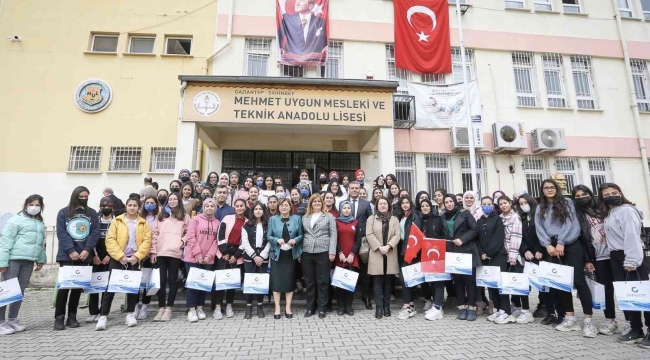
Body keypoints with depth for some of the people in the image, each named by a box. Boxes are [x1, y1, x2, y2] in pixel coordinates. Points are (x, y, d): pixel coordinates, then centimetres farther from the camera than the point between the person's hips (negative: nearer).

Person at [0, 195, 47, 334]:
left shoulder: (40, 224, 16)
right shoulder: (15, 220, -4)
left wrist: (41, 259, 16)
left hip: (29, 261, 6)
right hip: (13, 259, -6)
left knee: (20, 290, 11)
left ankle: (12, 319, 20)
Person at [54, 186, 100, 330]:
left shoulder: (92, 213, 8)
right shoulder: (63, 213, 4)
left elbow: (95, 232, 1)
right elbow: (61, 233, -4)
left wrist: (87, 250, -12)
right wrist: (71, 251, -14)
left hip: (84, 255, 2)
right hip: (67, 255, -2)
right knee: (64, 284, -4)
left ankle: (72, 316, 15)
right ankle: (59, 317, 6)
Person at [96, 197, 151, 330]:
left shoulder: (144, 223, 7)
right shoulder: (117, 221, 4)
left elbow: (147, 241, -1)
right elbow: (110, 239, -4)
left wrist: (137, 256, -13)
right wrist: (120, 256, -14)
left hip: (135, 259, 1)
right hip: (118, 258, -1)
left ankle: (130, 314, 17)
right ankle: (103, 316, 6)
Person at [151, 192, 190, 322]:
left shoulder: (184, 216, 9)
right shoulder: (161, 216, 14)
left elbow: (188, 232, 9)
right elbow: (155, 234, 9)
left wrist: (182, 241, -9)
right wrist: (153, 251, 3)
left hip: (176, 253, -2)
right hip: (161, 252, 2)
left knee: (172, 280, 3)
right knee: (161, 280, 5)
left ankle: (168, 308, 10)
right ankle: (161, 308, 14)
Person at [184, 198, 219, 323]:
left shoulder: (218, 223, 8)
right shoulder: (195, 219, 0)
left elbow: (217, 241, 4)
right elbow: (190, 237, -7)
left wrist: (209, 255, -8)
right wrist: (198, 254, -13)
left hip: (208, 259, 3)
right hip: (193, 258, -3)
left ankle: (200, 308, 20)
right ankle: (191, 309, 9)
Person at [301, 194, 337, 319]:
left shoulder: (329, 216, 4)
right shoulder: (305, 217, 13)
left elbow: (333, 234, -2)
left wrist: (332, 252, -10)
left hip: (323, 252, -3)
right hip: (307, 252, 3)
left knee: (323, 281, 3)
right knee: (309, 281, 10)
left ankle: (322, 308, 15)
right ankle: (310, 307, 22)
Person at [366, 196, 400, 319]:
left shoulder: (394, 219, 10)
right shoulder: (371, 219, 6)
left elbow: (397, 235, 0)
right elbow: (369, 234, -4)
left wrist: (388, 246, -15)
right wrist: (379, 247, -15)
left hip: (390, 255, 2)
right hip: (376, 254, -1)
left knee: (388, 281, 7)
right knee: (377, 282, -2)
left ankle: (386, 306, 17)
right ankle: (379, 307, 1)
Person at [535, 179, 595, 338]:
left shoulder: (567, 203, 5)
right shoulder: (540, 209, 14)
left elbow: (570, 223, -6)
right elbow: (539, 229, 4)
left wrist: (561, 243, -14)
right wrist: (548, 245, -11)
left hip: (571, 245, -4)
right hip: (552, 247, 4)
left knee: (579, 280, -8)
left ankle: (588, 320, -3)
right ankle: (570, 318, 12)